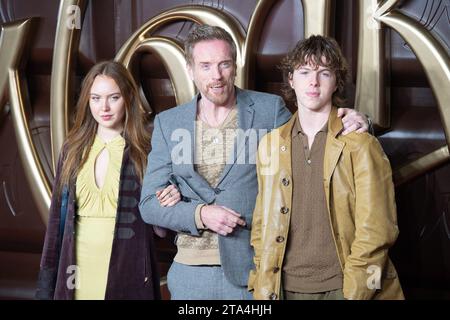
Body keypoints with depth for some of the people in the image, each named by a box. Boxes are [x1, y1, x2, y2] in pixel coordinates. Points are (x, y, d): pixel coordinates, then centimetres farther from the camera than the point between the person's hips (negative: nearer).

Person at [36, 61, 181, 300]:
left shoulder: (146, 151, -4)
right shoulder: (73, 149, 4)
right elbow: (57, 217, 7)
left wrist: (168, 204, -20)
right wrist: (46, 281, 5)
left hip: (128, 272, -3)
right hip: (79, 270, 3)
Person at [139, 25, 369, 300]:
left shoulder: (270, 109, -1)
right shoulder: (168, 123, 4)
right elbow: (149, 204, 4)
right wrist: (200, 215, -13)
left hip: (254, 270, -2)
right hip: (191, 274, 2)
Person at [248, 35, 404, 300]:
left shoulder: (361, 146, -5)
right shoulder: (270, 145, 6)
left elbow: (376, 231, -8)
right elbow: (262, 224, 10)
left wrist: (353, 292, -13)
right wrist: (262, 287, 2)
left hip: (342, 287, -3)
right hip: (285, 288, 3)